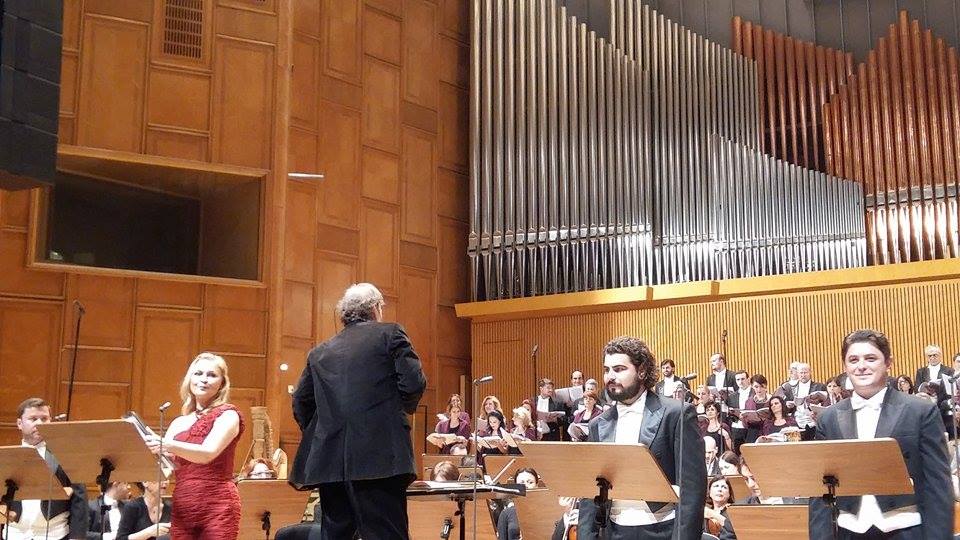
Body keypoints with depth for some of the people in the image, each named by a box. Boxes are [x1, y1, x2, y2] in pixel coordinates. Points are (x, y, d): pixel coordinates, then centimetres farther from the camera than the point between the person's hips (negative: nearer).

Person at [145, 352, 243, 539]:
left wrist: (168, 445, -32)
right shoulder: (179, 423, 14)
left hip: (217, 505, -5)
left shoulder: (228, 415, -1)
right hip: (182, 507, 5)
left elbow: (208, 453, -19)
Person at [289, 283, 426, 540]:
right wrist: (403, 408, 14)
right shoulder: (390, 334, 4)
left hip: (330, 461, 5)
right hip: (379, 458, -5)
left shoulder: (319, 352, 16)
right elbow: (414, 383, -5)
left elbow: (301, 402, 15)